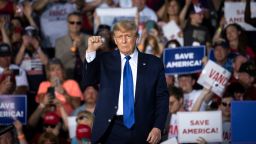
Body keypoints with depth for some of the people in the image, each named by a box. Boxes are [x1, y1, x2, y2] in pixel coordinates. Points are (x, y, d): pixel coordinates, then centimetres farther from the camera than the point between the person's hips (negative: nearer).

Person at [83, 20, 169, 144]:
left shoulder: (153, 63, 6)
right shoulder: (105, 60, 8)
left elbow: (162, 97, 6)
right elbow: (87, 81, -2)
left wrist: (158, 127, -4)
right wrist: (91, 51, -12)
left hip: (142, 131, 0)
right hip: (112, 129, 0)